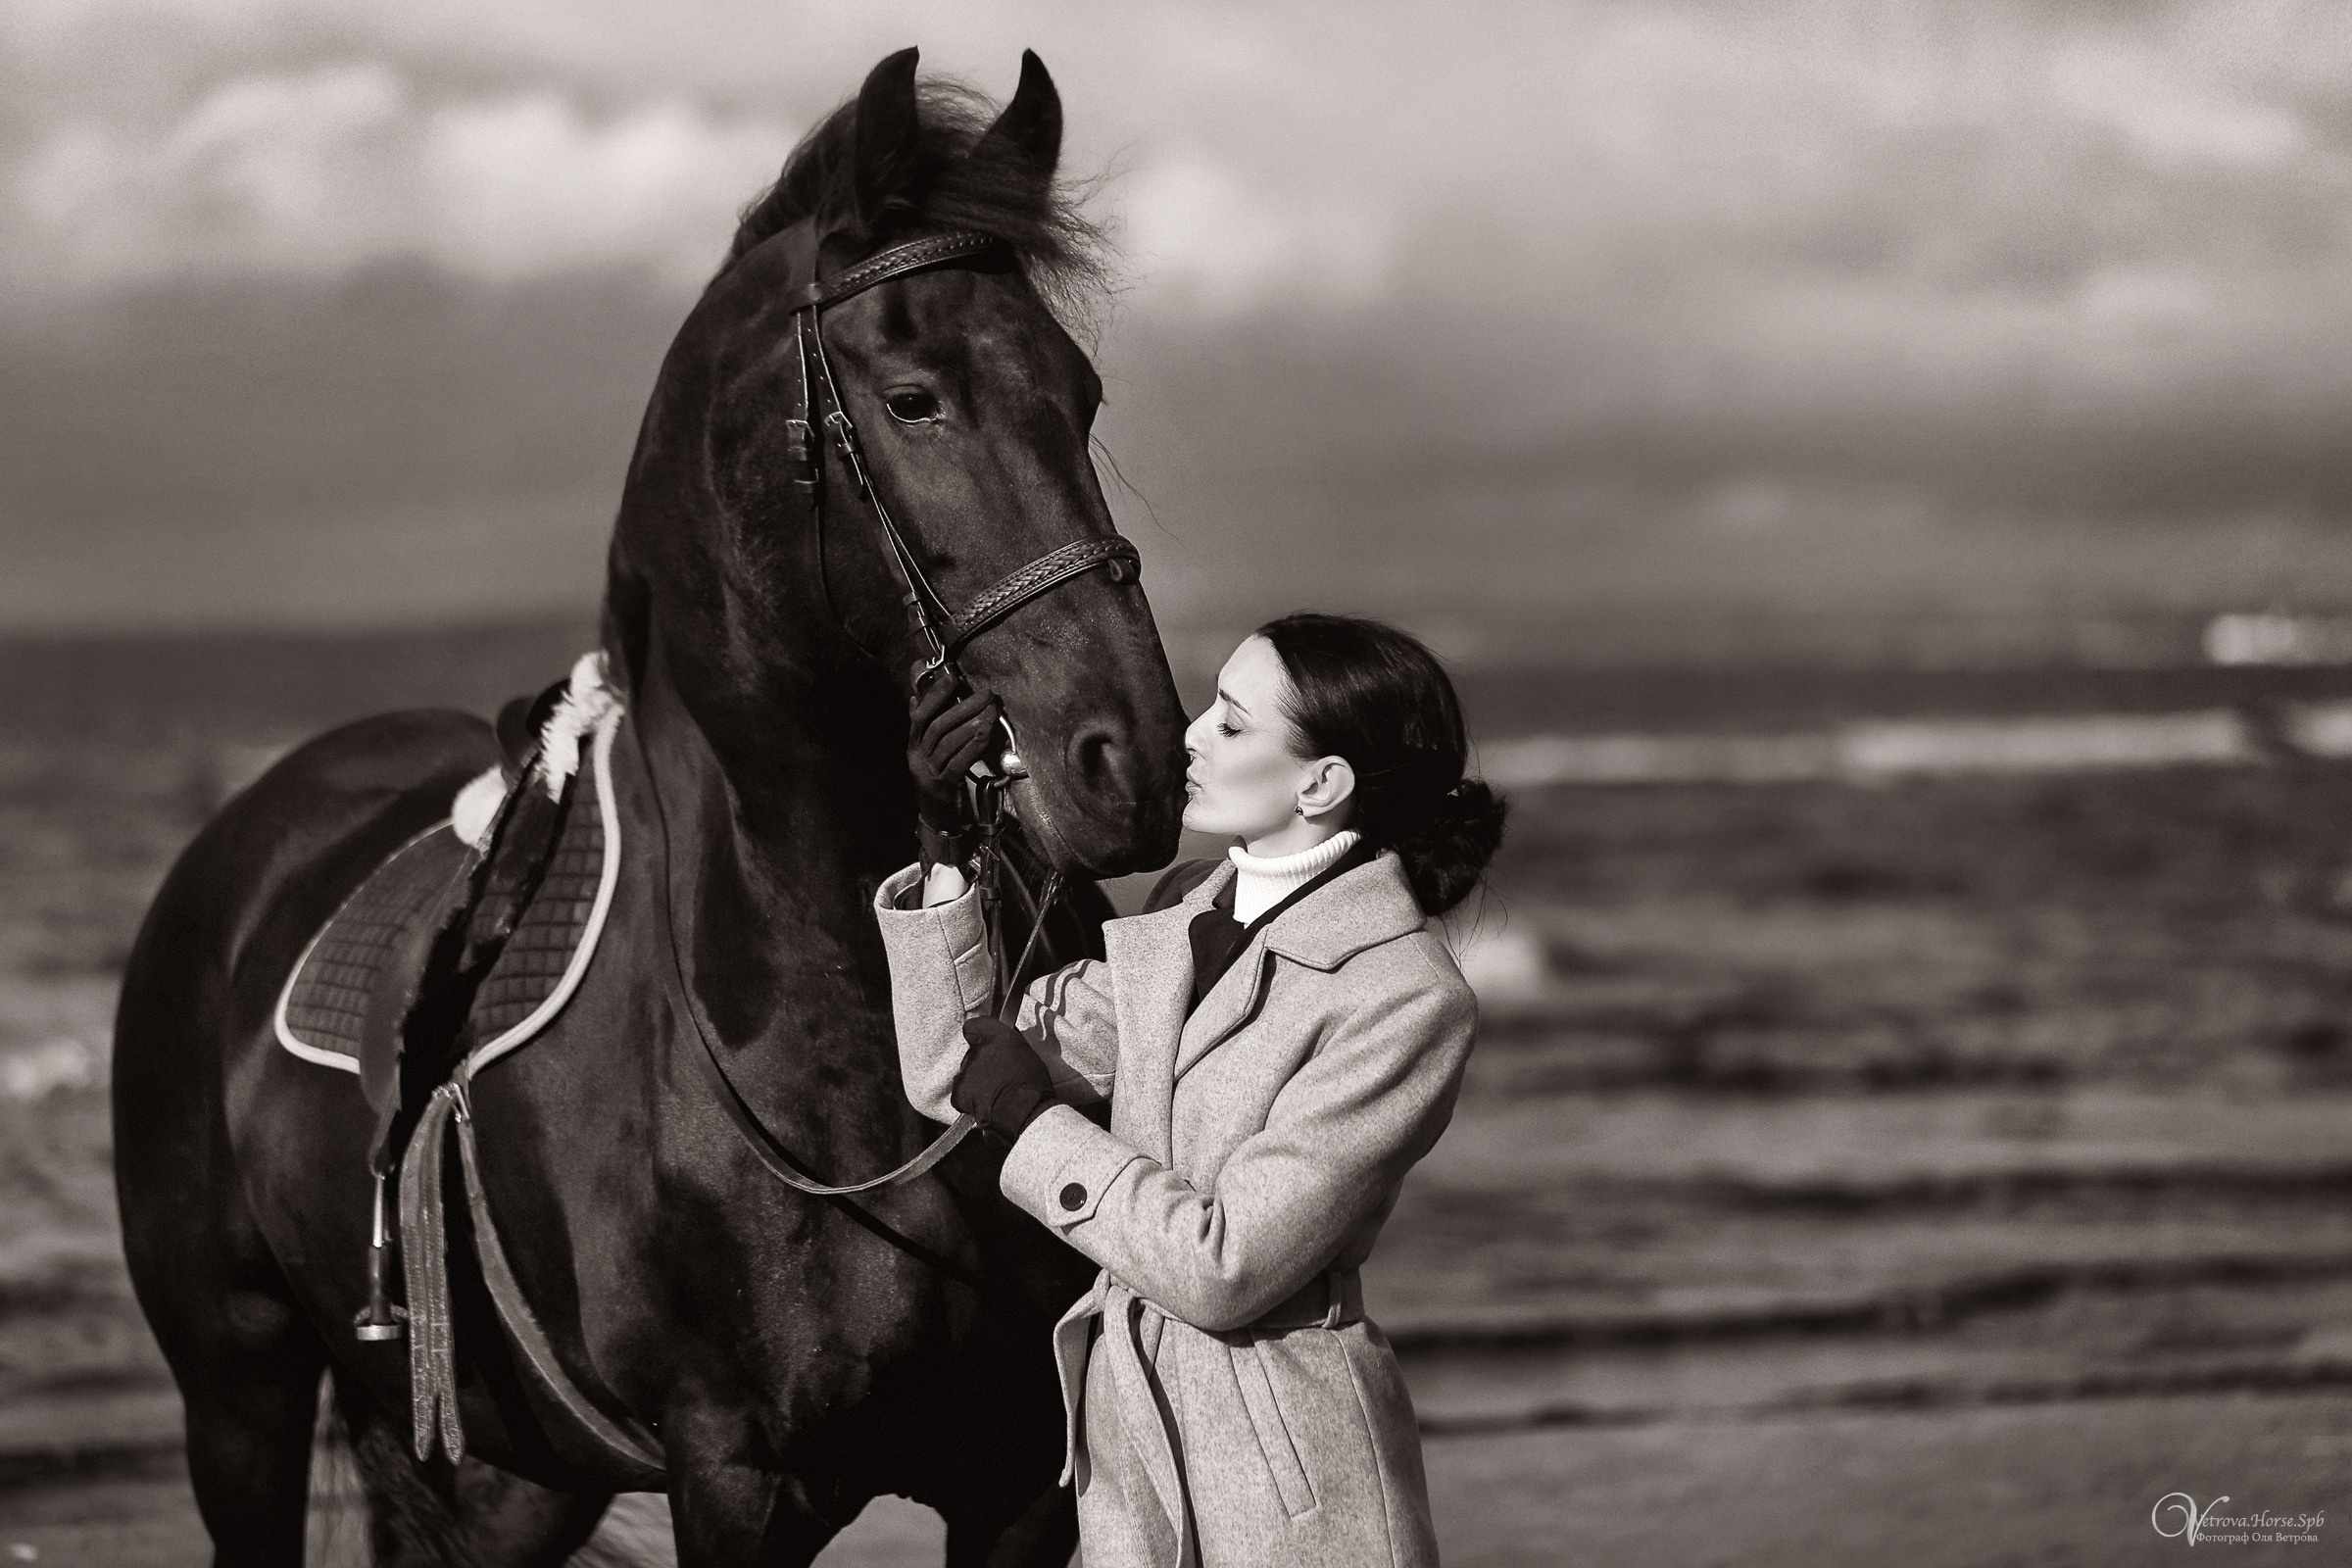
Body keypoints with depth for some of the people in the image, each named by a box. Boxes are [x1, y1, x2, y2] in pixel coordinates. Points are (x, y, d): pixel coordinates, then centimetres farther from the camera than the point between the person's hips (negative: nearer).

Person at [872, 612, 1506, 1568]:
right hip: (1126, 1427, 7)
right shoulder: (1183, 916, 6)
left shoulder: (1407, 1001, -18)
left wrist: (1033, 1118, -12)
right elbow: (951, 1078, 6)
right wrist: (944, 844, -2)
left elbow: (1223, 1267, -20)